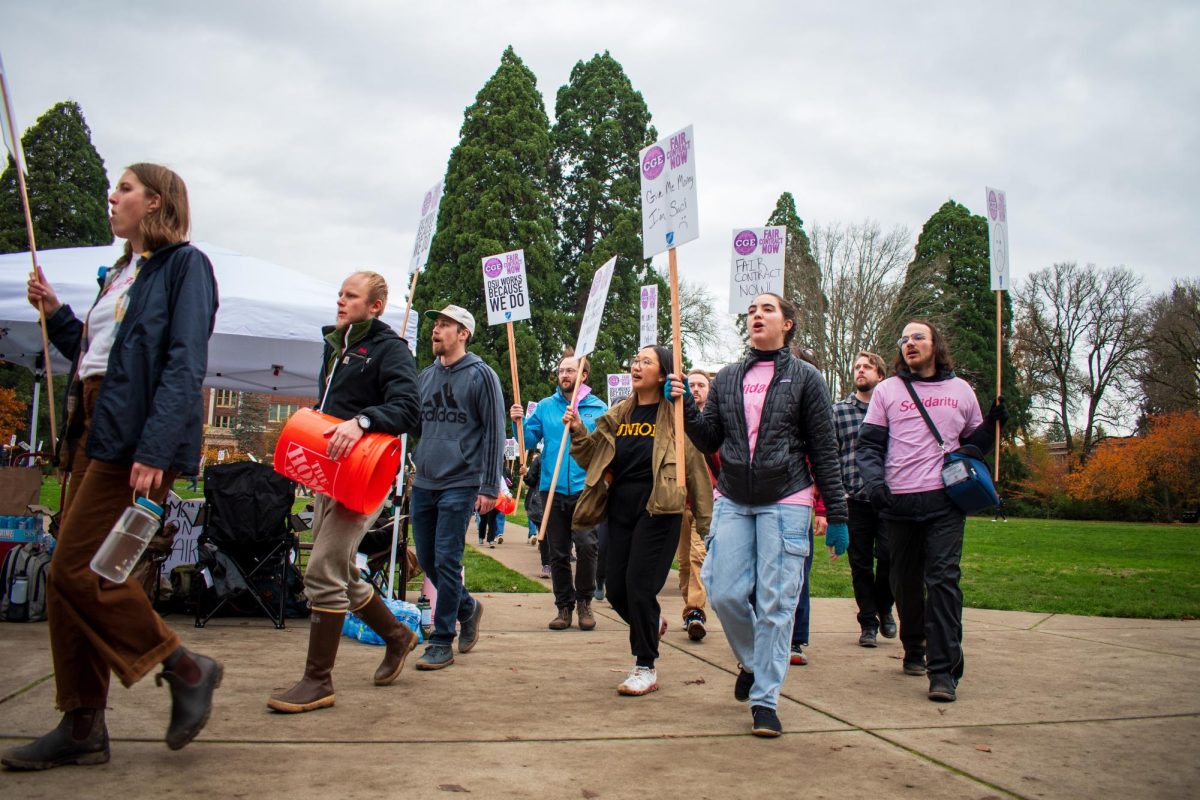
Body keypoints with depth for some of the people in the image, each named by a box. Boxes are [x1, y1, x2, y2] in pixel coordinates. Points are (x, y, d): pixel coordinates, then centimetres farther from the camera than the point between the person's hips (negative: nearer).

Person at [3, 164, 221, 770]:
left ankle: (185, 669, 4)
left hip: (136, 435, -9)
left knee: (77, 571, -11)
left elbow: (184, 366, -14)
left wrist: (155, 451, -22)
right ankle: (82, 726, 15)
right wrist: (54, 314, 13)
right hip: (93, 428, 9)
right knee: (68, 577, 7)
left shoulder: (183, 264, -4)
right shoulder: (119, 273, 23)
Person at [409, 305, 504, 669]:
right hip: (423, 483, 6)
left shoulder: (480, 375, -4)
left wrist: (490, 487, -10)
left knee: (446, 562, -5)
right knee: (427, 560, 11)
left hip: (459, 484, -6)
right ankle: (467, 607, 34)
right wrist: (415, 465, 14)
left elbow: (494, 432, -6)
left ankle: (442, 643, 5)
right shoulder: (424, 376, 13)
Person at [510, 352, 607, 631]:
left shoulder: (598, 408, 4)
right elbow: (529, 440, 7)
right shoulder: (545, 406, 10)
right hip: (552, 490, 3)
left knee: (586, 545, -17)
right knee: (558, 553, 8)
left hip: (585, 489, -2)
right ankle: (564, 606, 22)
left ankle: (584, 601, 4)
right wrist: (519, 422, -8)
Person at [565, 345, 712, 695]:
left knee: (639, 586, -9)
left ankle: (646, 668, 9)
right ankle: (652, 623, 40)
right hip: (620, 510, 6)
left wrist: (705, 521, -7)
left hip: (658, 511, -6)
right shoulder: (618, 414, 12)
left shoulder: (675, 415, -4)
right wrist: (577, 431, -4)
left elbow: (696, 466, -5)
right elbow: (592, 459, 15)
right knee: (616, 590, 8)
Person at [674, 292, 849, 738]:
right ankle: (752, 661, 28)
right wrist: (685, 407, -5)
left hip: (785, 502, -3)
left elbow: (824, 450, 1)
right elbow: (709, 441, 11)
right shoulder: (727, 379, 11)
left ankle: (765, 699, 10)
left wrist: (836, 514, -2)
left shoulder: (804, 378, 2)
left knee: (776, 602, -2)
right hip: (733, 501, 3)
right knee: (724, 593, -1)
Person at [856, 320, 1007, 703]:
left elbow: (973, 444, 21)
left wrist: (991, 424, 1)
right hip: (898, 502, 1)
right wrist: (873, 480, -12)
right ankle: (914, 648, 31)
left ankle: (944, 670, -9)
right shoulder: (887, 390, 10)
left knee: (943, 579, -11)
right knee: (906, 581, 9)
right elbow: (869, 444, 4)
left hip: (945, 501, 0)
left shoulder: (961, 390, 14)